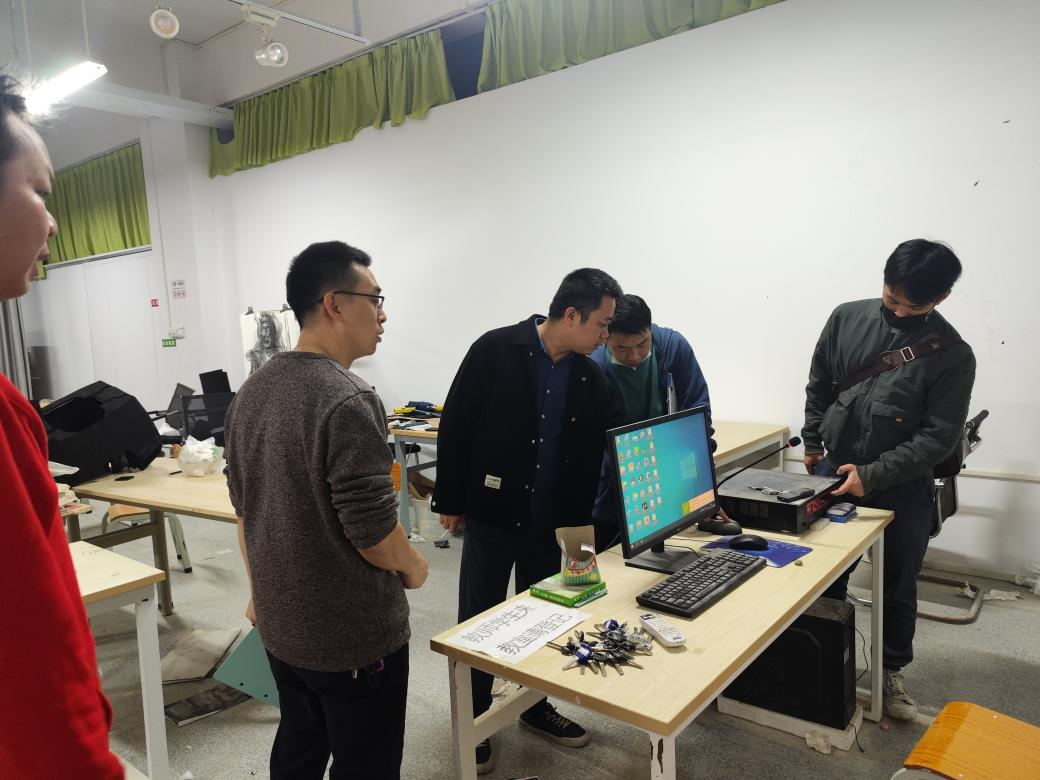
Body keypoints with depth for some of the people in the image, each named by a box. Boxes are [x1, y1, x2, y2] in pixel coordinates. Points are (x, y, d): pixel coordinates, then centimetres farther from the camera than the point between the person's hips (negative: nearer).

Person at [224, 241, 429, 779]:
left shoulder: (252, 391, 3)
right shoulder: (347, 400, -25)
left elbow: (244, 507, 11)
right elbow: (373, 533, -24)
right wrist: (414, 568, -4)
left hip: (280, 627, 8)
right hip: (353, 637, -8)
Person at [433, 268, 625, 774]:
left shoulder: (590, 378, 0)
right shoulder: (495, 351, -14)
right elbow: (455, 426, -10)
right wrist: (450, 501, -8)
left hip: (551, 523, 4)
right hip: (491, 515, -4)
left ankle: (535, 708, 38)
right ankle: (474, 720, 28)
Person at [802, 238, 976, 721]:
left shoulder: (952, 356, -11)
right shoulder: (847, 318, -4)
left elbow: (938, 436, -13)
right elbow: (818, 386, 9)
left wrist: (873, 475, -19)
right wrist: (813, 443, 11)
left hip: (902, 487, -2)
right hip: (834, 471, 2)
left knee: (898, 587, 13)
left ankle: (892, 671, 34)